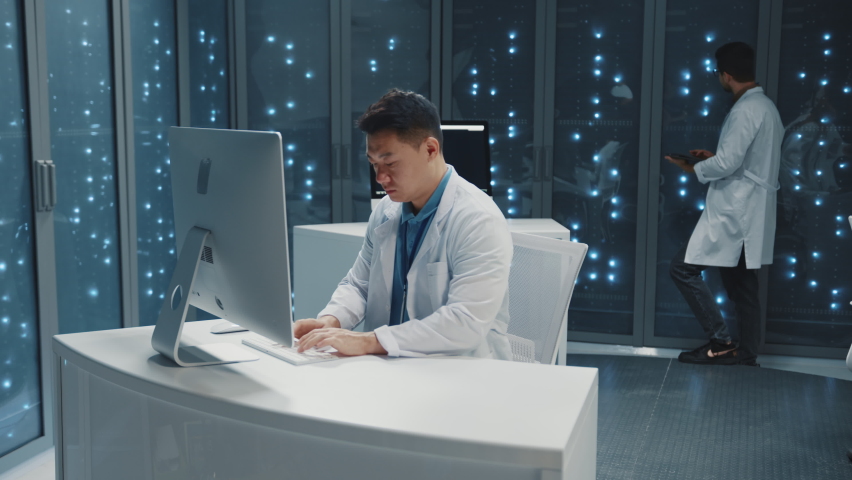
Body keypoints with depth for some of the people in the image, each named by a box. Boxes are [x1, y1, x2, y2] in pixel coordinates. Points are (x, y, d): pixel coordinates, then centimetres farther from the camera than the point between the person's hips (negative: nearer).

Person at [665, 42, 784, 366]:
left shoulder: (745, 110, -16)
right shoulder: (766, 106, 15)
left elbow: (728, 163, -21)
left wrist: (695, 169, -5)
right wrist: (713, 157, 15)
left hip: (734, 212, -10)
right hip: (750, 212, 10)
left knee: (684, 268, -5)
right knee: (742, 286, 13)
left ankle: (721, 342, -2)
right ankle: (746, 355, 18)